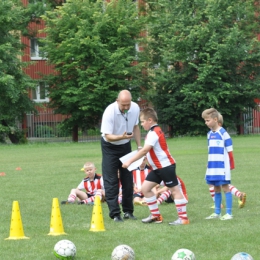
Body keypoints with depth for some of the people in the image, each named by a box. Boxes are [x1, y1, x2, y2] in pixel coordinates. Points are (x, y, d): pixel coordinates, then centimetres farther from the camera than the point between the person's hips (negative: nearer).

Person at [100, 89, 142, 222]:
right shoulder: (110, 112, -29)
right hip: (110, 147, -5)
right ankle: (115, 213, -5)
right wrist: (122, 137, -46)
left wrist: (139, 146, 2)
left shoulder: (135, 108, -13)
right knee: (111, 181, -7)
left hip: (126, 146, 5)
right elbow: (108, 136, -29)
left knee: (128, 179, 6)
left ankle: (128, 211, 15)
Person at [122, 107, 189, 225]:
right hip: (157, 167, 10)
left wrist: (130, 161, -26)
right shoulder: (154, 131, 12)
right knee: (145, 188, 7)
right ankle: (156, 216, 12)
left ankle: (183, 218, -3)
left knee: (174, 190, -5)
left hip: (166, 166, -10)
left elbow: (145, 150, -26)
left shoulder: (154, 133, -18)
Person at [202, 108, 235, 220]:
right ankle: (217, 212, 20)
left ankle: (229, 213, 0)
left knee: (225, 187, -4)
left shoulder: (223, 133, -11)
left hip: (222, 166, -7)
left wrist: (231, 165, -8)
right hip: (212, 167, 7)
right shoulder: (209, 134, 10)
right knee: (216, 189, 12)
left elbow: (229, 150, -9)